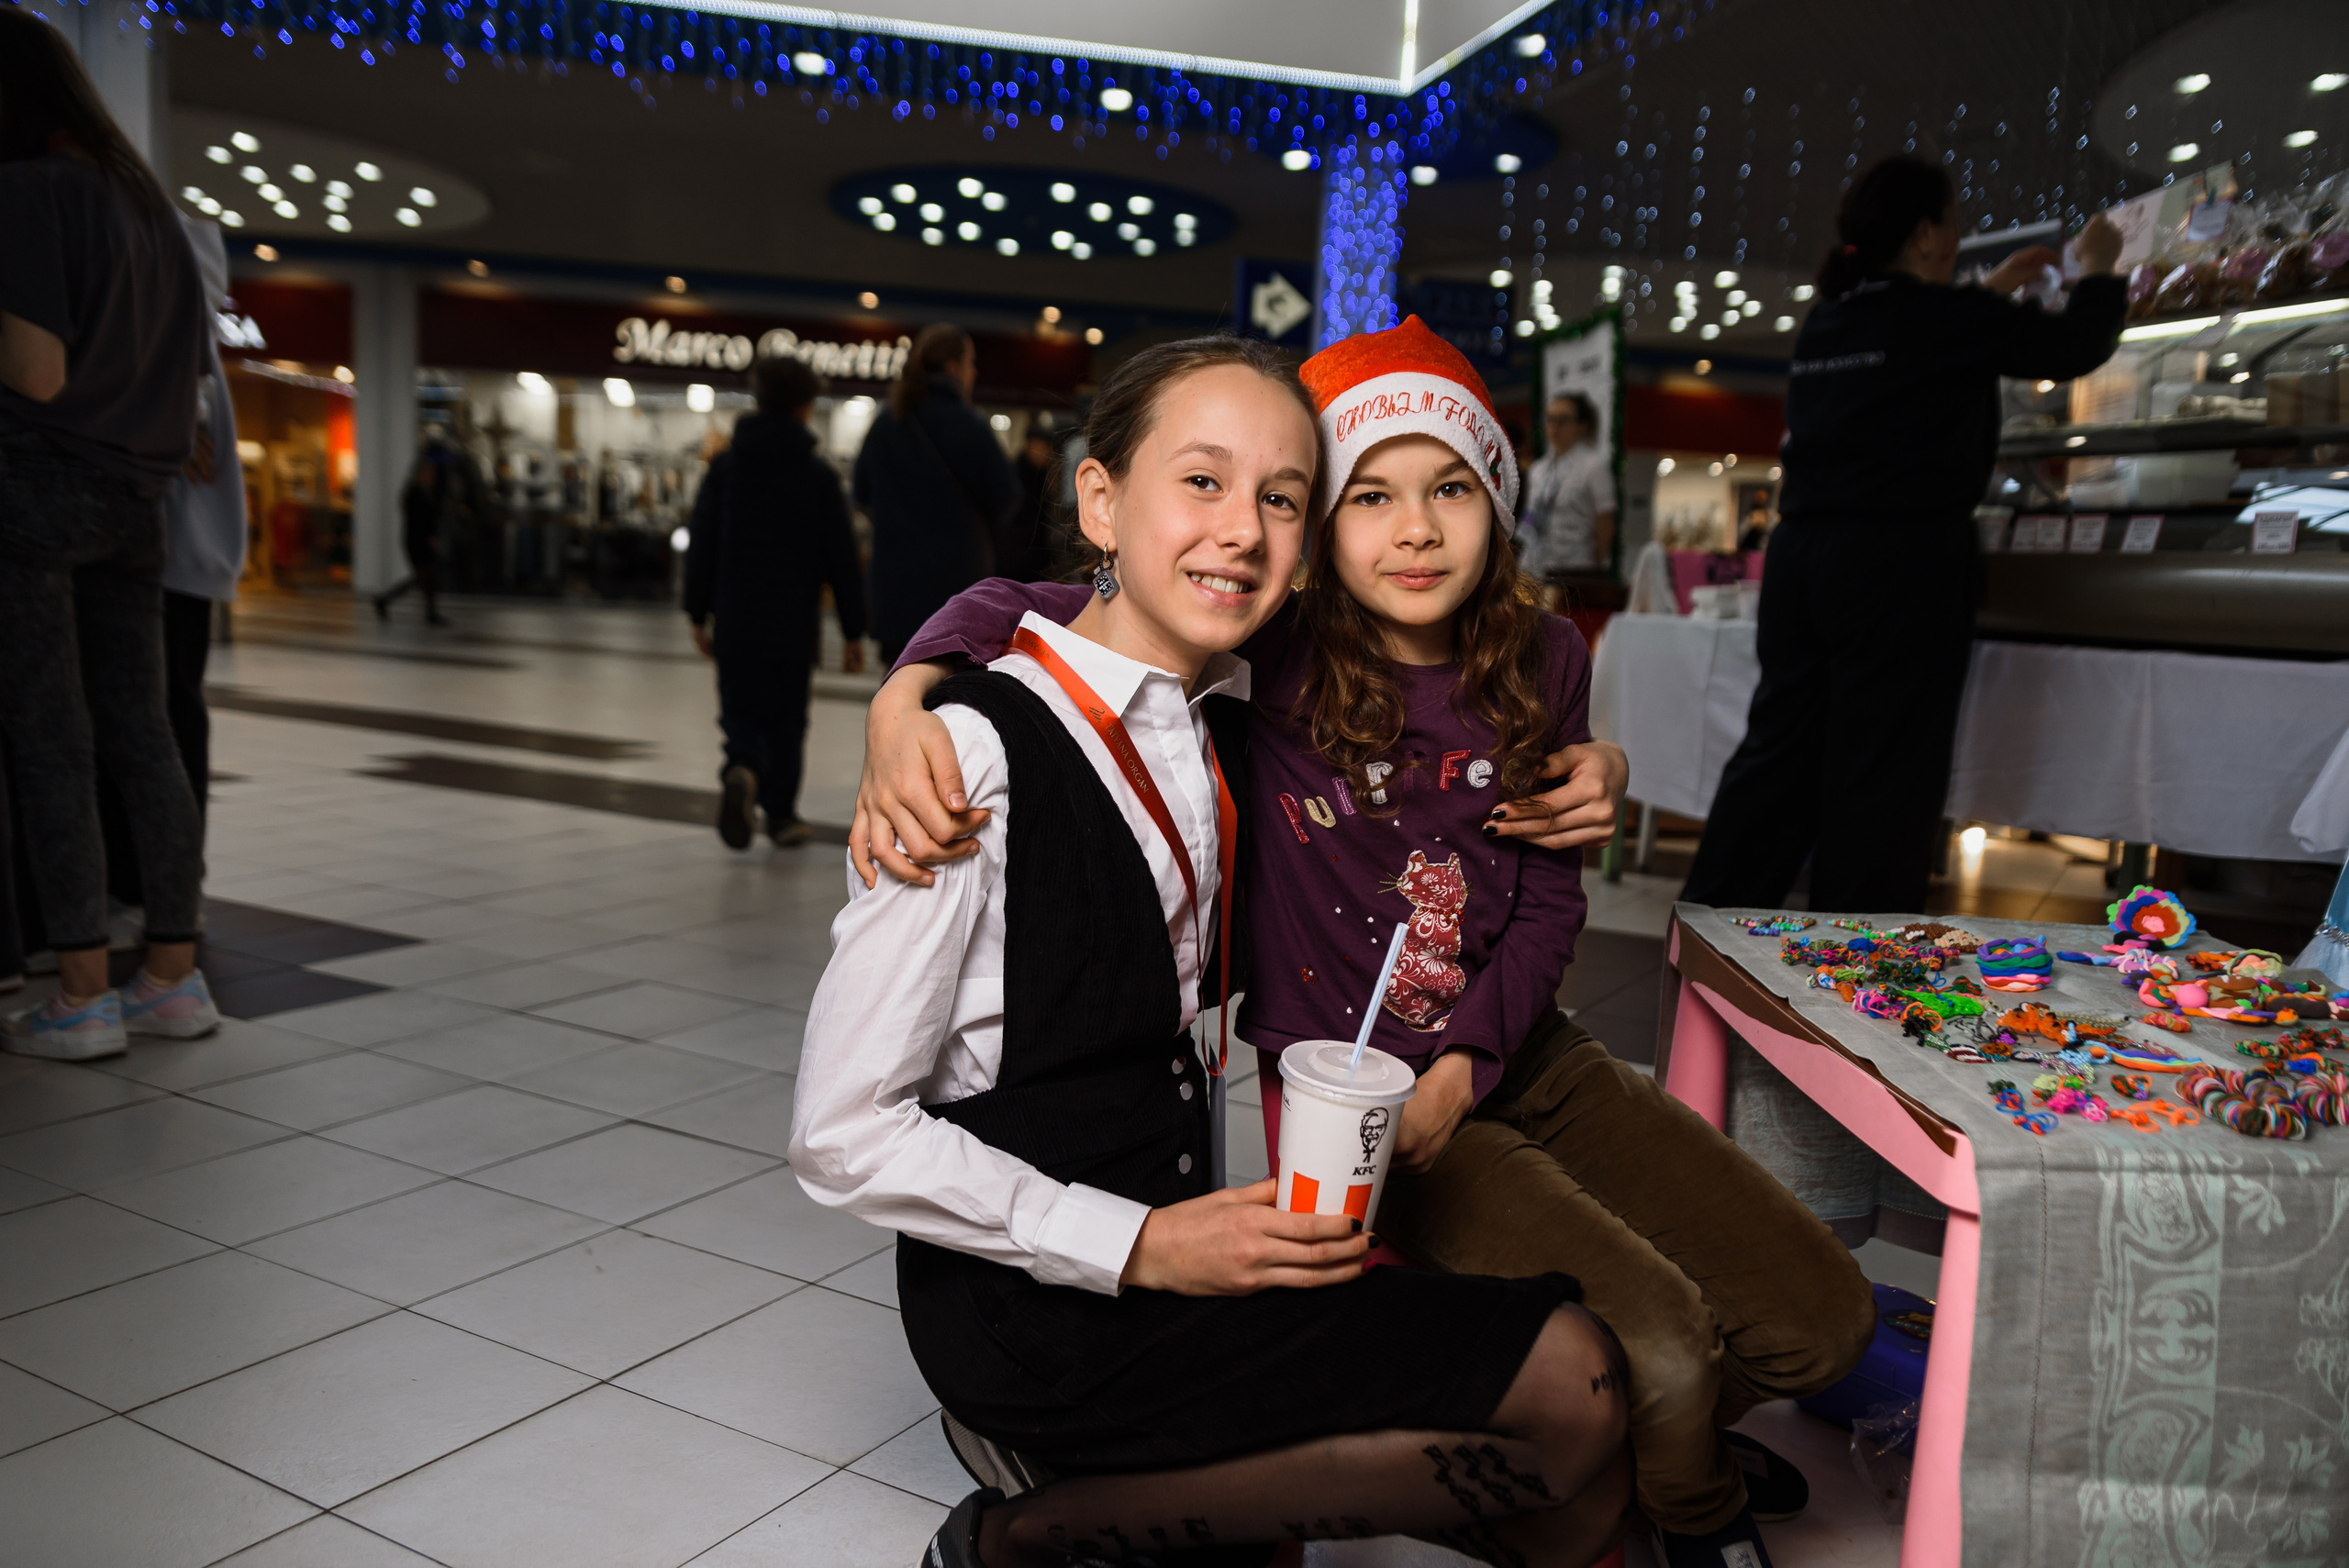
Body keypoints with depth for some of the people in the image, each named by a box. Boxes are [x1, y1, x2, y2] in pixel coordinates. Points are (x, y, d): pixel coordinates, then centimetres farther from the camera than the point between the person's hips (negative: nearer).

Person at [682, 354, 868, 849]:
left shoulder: (724, 465, 3)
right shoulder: (818, 473, -3)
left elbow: (699, 546, 3)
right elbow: (842, 557, -4)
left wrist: (698, 615, 11)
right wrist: (852, 631, 0)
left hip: (735, 623, 1)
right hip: (794, 625, -1)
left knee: (741, 714, 9)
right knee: (786, 720, 11)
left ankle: (741, 771, -20)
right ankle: (781, 814, 15)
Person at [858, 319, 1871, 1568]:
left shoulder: (1542, 660, -1)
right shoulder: (1272, 658, -15)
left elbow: (1549, 898, 3)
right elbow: (1017, 612, -19)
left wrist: (1462, 1066, -10)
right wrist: (907, 697, -40)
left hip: (1522, 1056, 6)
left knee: (1822, 1322, 4)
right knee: (1661, 1352, -18)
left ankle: (1660, 1444, 38)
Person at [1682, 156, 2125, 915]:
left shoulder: (1825, 324, 13)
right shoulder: (1938, 318, -6)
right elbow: (2077, 346, 5)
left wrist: (1991, 292, 40)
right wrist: (2097, 271, 22)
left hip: (1801, 552, 7)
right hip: (1900, 563, -7)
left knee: (1779, 745, 12)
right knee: (1884, 769, 0)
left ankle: (1708, 913, 16)